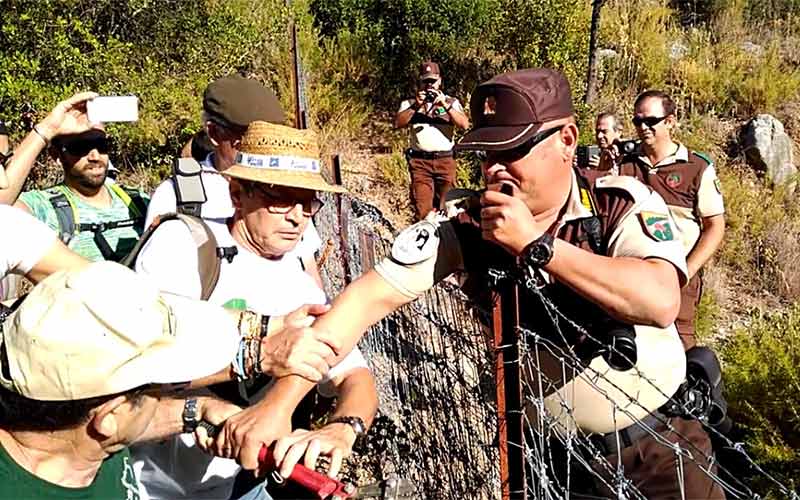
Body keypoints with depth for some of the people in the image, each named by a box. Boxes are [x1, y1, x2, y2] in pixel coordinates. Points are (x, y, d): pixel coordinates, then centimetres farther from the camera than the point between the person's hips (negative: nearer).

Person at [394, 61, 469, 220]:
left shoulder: (451, 102, 13)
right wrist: (416, 106, -12)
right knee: (422, 209, -9)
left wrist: (445, 105, -12)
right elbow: (397, 123, -3)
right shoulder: (410, 103, 14)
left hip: (445, 160, 1)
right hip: (419, 161, -1)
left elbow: (465, 124, -3)